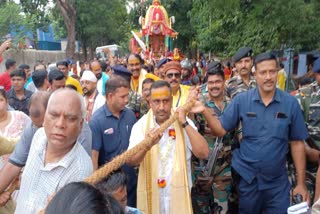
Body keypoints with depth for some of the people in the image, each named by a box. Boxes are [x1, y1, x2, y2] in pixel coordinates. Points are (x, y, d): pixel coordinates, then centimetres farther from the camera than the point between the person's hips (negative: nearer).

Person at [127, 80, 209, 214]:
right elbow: (130, 161, -16)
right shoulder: (141, 125, -6)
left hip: (179, 195, 0)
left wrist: (185, 124, -20)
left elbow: (203, 153, -16)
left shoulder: (184, 123, -5)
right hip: (150, 195, 0)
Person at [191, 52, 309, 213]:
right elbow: (220, 130, -5)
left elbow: (297, 143, -1)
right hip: (247, 178, 1)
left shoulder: (291, 103, -6)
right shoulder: (241, 100, -7)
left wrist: (301, 183, 0)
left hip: (278, 182, 0)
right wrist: (205, 111, -23)